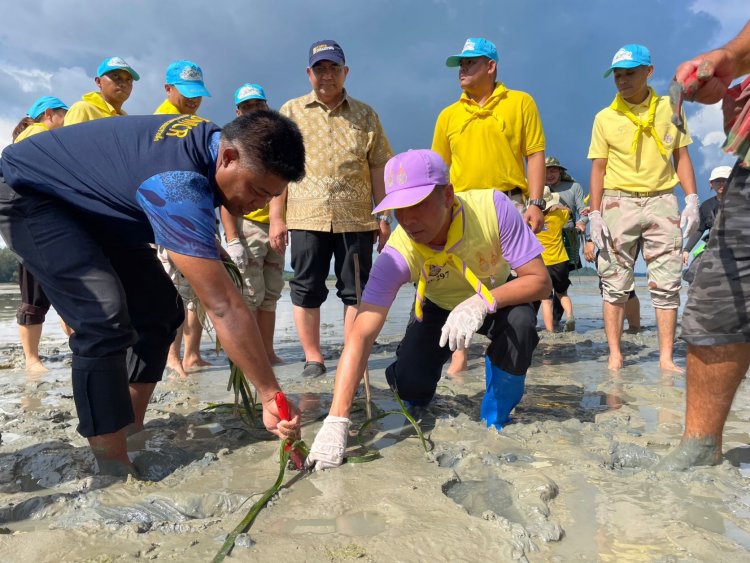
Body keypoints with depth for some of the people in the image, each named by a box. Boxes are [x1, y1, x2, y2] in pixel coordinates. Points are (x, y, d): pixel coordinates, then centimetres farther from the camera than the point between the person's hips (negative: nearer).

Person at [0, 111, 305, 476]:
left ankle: (130, 428, 10)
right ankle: (114, 468, -20)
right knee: (105, 319, -28)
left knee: (159, 308, 0)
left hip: (91, 204, 9)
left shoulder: (209, 138, -10)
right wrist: (270, 396, -35)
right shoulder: (179, 185, -38)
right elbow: (223, 307, -40)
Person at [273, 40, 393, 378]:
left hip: (356, 218, 1)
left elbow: (378, 168, 10)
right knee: (306, 290, 3)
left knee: (356, 290, 3)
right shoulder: (291, 112, 10)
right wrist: (276, 217, -1)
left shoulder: (366, 116, 12)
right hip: (305, 217, 0)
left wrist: (384, 217, 5)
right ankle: (312, 357, 15)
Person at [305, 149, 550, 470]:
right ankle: (419, 410, 20)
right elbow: (361, 335, -39)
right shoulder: (398, 253, -33)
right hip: (439, 308, 0)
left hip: (499, 298, 0)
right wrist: (336, 422, -47)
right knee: (411, 386, -22)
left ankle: (495, 420, -6)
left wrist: (482, 302, -47)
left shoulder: (492, 207, -34)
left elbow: (540, 280, -29)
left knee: (520, 324, -34)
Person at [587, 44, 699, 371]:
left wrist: (692, 200, 0)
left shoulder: (669, 109, 8)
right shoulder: (605, 117, 4)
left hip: (661, 201, 1)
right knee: (616, 283, -1)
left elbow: (681, 156, 10)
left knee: (667, 283, 0)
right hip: (619, 203, -1)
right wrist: (595, 214, -5)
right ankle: (615, 354, 6)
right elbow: (598, 168, 3)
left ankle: (666, 357, 6)